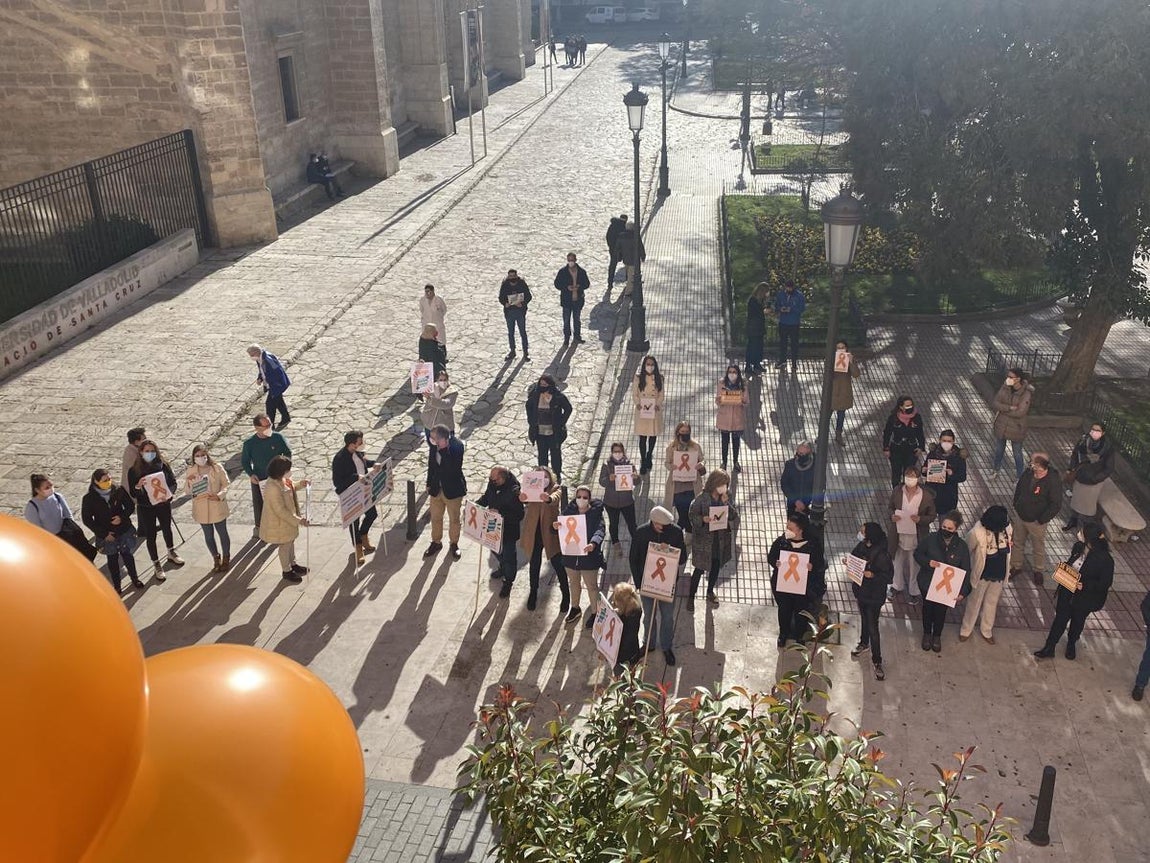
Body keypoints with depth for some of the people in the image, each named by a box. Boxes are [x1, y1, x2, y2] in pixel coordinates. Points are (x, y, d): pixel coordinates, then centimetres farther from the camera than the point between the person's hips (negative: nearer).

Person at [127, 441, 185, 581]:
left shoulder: (163, 466, -9)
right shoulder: (134, 471, -13)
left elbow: (173, 482, -3)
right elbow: (132, 492, -11)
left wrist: (169, 492, -23)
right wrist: (138, 486, -33)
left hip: (163, 504, 2)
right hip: (146, 508, -2)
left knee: (167, 529, 24)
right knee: (150, 536, 8)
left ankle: (171, 553, 50)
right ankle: (156, 565, 23)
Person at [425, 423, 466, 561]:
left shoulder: (456, 445, -27)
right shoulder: (434, 445, -12)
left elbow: (451, 468, -36)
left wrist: (443, 449, -38)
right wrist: (429, 484, 11)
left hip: (452, 489, -4)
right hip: (436, 488, 4)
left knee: (454, 519, 16)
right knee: (435, 518, 19)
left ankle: (454, 543, 38)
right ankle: (436, 542, 41)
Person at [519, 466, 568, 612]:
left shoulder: (556, 489, -8)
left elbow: (555, 498, -32)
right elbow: (524, 496, -26)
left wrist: (548, 498, -57)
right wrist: (522, 497, -52)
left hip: (550, 533, -2)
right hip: (533, 533, 2)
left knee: (558, 565, 5)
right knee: (534, 564, 15)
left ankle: (566, 595, 22)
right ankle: (533, 592, 36)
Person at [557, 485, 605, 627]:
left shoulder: (596, 513, -14)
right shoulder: (570, 510, -3)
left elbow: (599, 530, -27)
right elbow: (561, 520, -9)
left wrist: (593, 544, -47)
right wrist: (555, 526, -35)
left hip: (589, 555, -4)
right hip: (570, 554, 4)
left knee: (591, 585, 10)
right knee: (574, 583, 23)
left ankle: (595, 613, 28)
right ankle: (575, 608, 44)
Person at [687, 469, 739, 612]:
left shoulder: (727, 498, -3)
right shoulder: (701, 499, -17)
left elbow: (734, 516, -4)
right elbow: (692, 515, -11)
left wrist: (726, 503, -20)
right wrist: (703, 519, -31)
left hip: (721, 539, 5)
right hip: (704, 538, -5)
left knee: (716, 566, 19)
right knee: (700, 568, 4)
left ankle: (710, 591, 43)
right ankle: (691, 597, 19)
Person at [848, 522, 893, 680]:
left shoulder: (882, 555, -28)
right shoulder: (862, 546, -8)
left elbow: (888, 576, -21)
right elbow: (854, 557, 11)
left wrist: (873, 575, -36)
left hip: (874, 596, -7)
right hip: (861, 590, 7)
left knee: (872, 627, 0)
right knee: (864, 618, 28)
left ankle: (877, 661, 13)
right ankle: (864, 643, 52)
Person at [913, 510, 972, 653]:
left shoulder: (961, 547, -17)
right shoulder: (931, 539, -18)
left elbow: (966, 571, -12)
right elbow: (917, 553, -3)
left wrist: (962, 592, -19)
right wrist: (927, 562, -24)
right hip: (927, 583, 0)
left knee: (941, 611, 19)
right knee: (927, 608, 20)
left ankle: (937, 636, 46)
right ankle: (927, 634, 46)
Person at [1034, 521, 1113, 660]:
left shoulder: (1105, 560, -29)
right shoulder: (1078, 547, -11)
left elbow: (1105, 583, -21)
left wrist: (1085, 585, -30)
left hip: (1085, 598, -3)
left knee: (1077, 620, 23)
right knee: (1060, 617, 13)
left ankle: (1071, 644, 51)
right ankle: (1049, 648, 27)